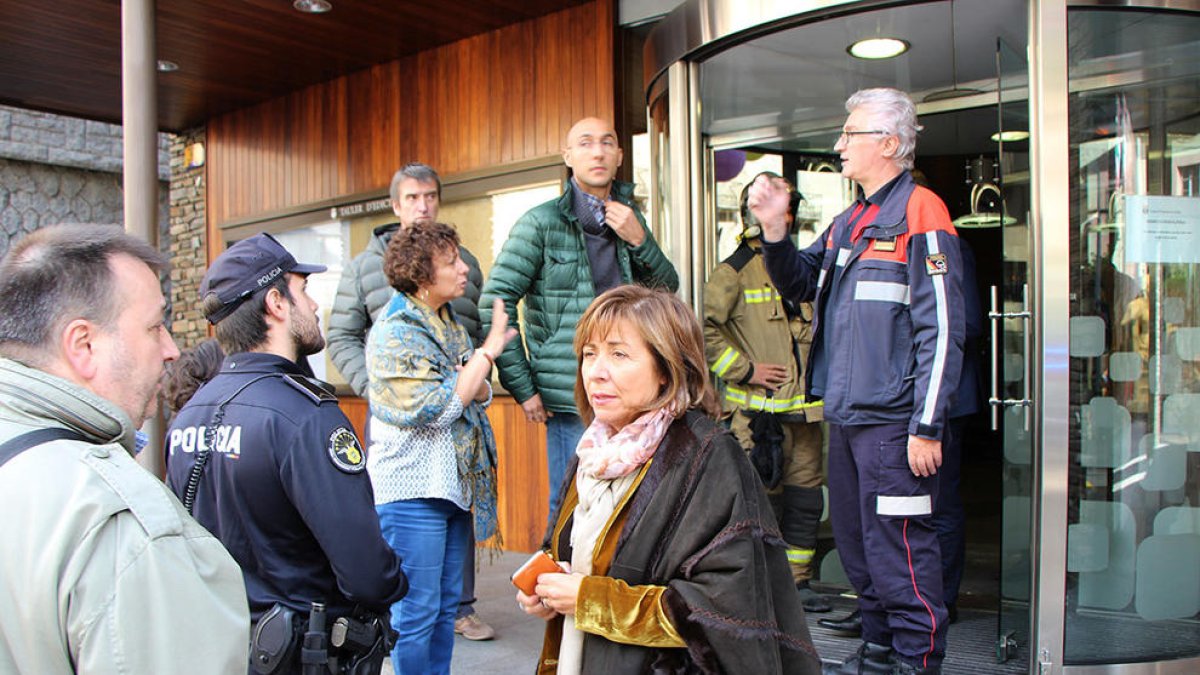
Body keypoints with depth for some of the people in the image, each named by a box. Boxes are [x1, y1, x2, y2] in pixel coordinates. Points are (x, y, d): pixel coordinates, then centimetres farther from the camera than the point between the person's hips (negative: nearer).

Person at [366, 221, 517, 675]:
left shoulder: (449, 322, 11)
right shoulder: (393, 332, -14)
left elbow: (480, 394, 15)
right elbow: (434, 410, -21)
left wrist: (473, 385, -9)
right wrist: (486, 353, -16)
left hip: (454, 483, 8)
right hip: (412, 488, -8)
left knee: (446, 605, 16)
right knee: (416, 613, 1)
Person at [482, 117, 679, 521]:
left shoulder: (628, 220, 11)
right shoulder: (543, 222, -5)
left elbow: (668, 289, 10)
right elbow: (495, 302, -8)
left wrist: (639, 240, -8)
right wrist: (523, 388, -9)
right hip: (573, 400, -5)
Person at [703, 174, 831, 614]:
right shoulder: (733, 272, -3)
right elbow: (705, 330, -14)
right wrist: (745, 369, -15)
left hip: (803, 409, 7)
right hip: (759, 409, -7)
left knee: (806, 500, 10)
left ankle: (798, 581, 21)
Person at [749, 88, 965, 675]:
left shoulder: (919, 213, -9)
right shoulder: (848, 221, 17)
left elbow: (941, 329, -14)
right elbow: (799, 284, 25)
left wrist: (927, 427, -17)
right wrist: (774, 230, 7)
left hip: (892, 421, -9)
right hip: (845, 416, 9)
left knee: (898, 547, -2)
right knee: (854, 539, 16)